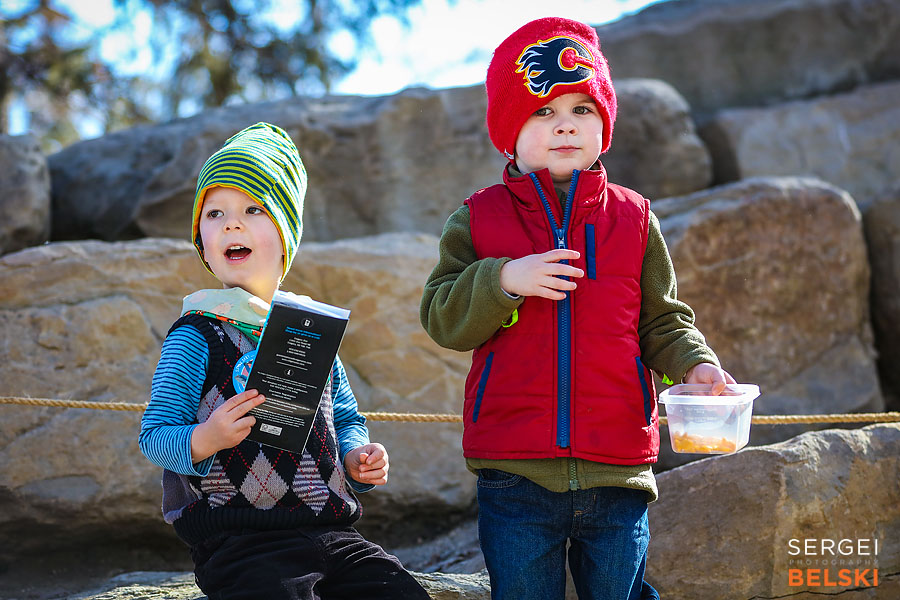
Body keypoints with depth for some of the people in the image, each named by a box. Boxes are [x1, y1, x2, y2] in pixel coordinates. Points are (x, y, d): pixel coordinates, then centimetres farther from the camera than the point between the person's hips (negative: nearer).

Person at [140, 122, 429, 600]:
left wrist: (356, 456, 4)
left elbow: (345, 417, 25)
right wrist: (205, 439, -27)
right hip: (238, 540, -5)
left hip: (330, 532, 6)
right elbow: (154, 436, -7)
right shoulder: (197, 334, -2)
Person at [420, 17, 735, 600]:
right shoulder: (477, 219, 6)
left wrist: (696, 364, -10)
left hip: (618, 474, 1)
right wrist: (503, 280, -17)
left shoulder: (634, 218, 8)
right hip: (514, 479, -1)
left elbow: (662, 322, 10)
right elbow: (443, 319, -1)